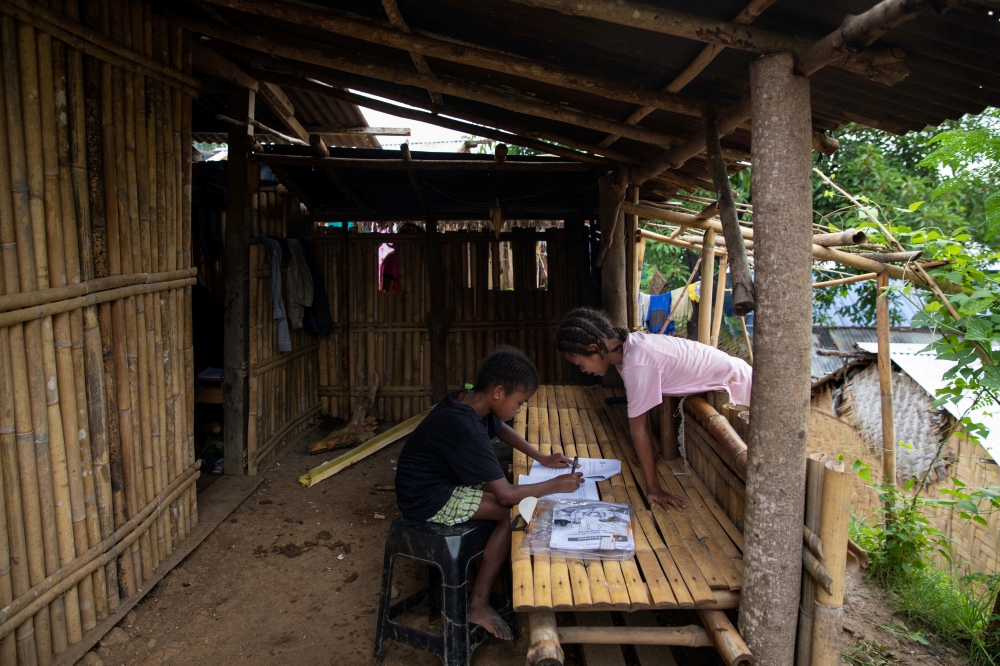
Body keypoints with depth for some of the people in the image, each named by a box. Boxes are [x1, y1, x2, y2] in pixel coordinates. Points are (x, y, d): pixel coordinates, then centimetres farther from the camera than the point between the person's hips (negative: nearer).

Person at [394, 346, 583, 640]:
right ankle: (478, 605, -2)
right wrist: (556, 485, -16)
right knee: (513, 512, -13)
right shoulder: (466, 429, -31)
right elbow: (507, 496, -28)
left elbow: (501, 429, 18)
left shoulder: (468, 400, -4)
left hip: (437, 479, 10)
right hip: (427, 500, -10)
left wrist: (541, 458, 9)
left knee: (500, 482, 8)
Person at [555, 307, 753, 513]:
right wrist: (643, 453, 5)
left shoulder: (637, 362, -36)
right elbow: (638, 409, -1)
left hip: (735, 380, -8)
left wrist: (653, 488, -24)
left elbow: (638, 427, -31)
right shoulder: (626, 346, -9)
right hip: (721, 373, 8)